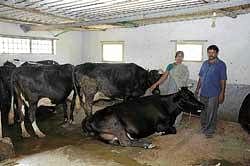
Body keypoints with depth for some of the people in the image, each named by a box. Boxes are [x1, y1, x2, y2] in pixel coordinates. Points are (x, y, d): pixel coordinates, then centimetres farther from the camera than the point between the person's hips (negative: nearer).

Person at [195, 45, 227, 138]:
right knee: (203, 112, 15)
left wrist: (222, 94, -12)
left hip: (214, 94, -5)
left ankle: (210, 131, 16)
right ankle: (203, 127, 31)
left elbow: (223, 80, -8)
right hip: (203, 93, 5)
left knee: (211, 114, 2)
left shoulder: (221, 65, -7)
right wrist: (197, 89, 13)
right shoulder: (205, 63, 9)